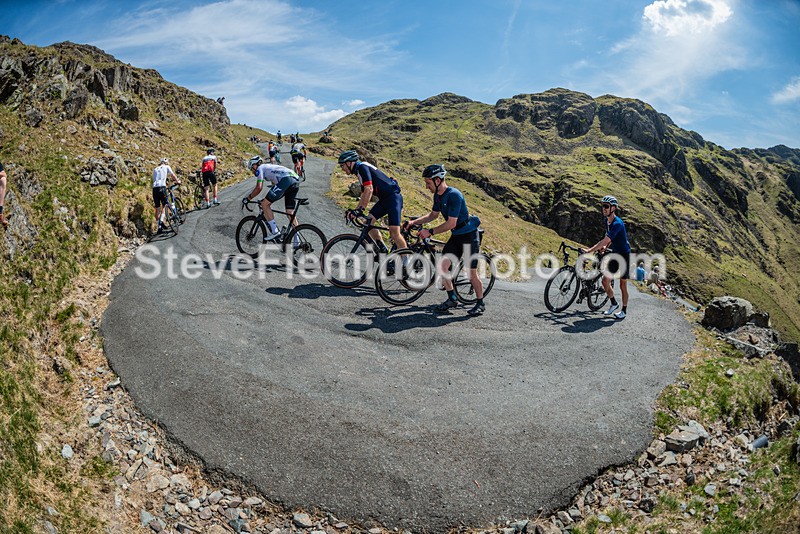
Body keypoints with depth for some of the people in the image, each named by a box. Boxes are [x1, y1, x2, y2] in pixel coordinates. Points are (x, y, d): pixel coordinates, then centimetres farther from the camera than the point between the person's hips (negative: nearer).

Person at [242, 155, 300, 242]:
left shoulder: (260, 168, 13)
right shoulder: (269, 167, 37)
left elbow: (259, 188, 2)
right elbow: (275, 185, 42)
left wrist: (248, 198, 13)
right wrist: (267, 198, 48)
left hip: (286, 180, -9)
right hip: (295, 181, 9)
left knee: (264, 204, -1)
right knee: (290, 214, 14)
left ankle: (275, 231, -6)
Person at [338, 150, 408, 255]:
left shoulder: (362, 167, -12)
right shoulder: (360, 170, 18)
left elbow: (369, 190, -23)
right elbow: (364, 194, 23)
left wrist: (361, 209, -24)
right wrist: (354, 210, 16)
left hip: (393, 197, -10)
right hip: (384, 199, 10)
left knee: (394, 232, -16)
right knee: (368, 222, 2)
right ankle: (383, 250, 12)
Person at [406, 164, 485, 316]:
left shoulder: (454, 195, -26)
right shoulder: (438, 195, 2)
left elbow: (451, 224, -27)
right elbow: (433, 215, 18)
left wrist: (430, 232, -23)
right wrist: (414, 222, 5)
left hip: (469, 236, -8)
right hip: (456, 236, 8)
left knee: (472, 273, -3)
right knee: (441, 267, -1)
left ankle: (480, 304, 16)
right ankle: (452, 299, 14)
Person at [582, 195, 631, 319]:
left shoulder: (617, 223, -25)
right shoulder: (607, 221, 3)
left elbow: (604, 240, -31)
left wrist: (589, 251, -31)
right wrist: (606, 246, 5)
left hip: (624, 256, -7)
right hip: (615, 254, 8)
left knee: (623, 285, 2)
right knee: (605, 281, 3)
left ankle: (624, 310, 16)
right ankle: (614, 303, 22)